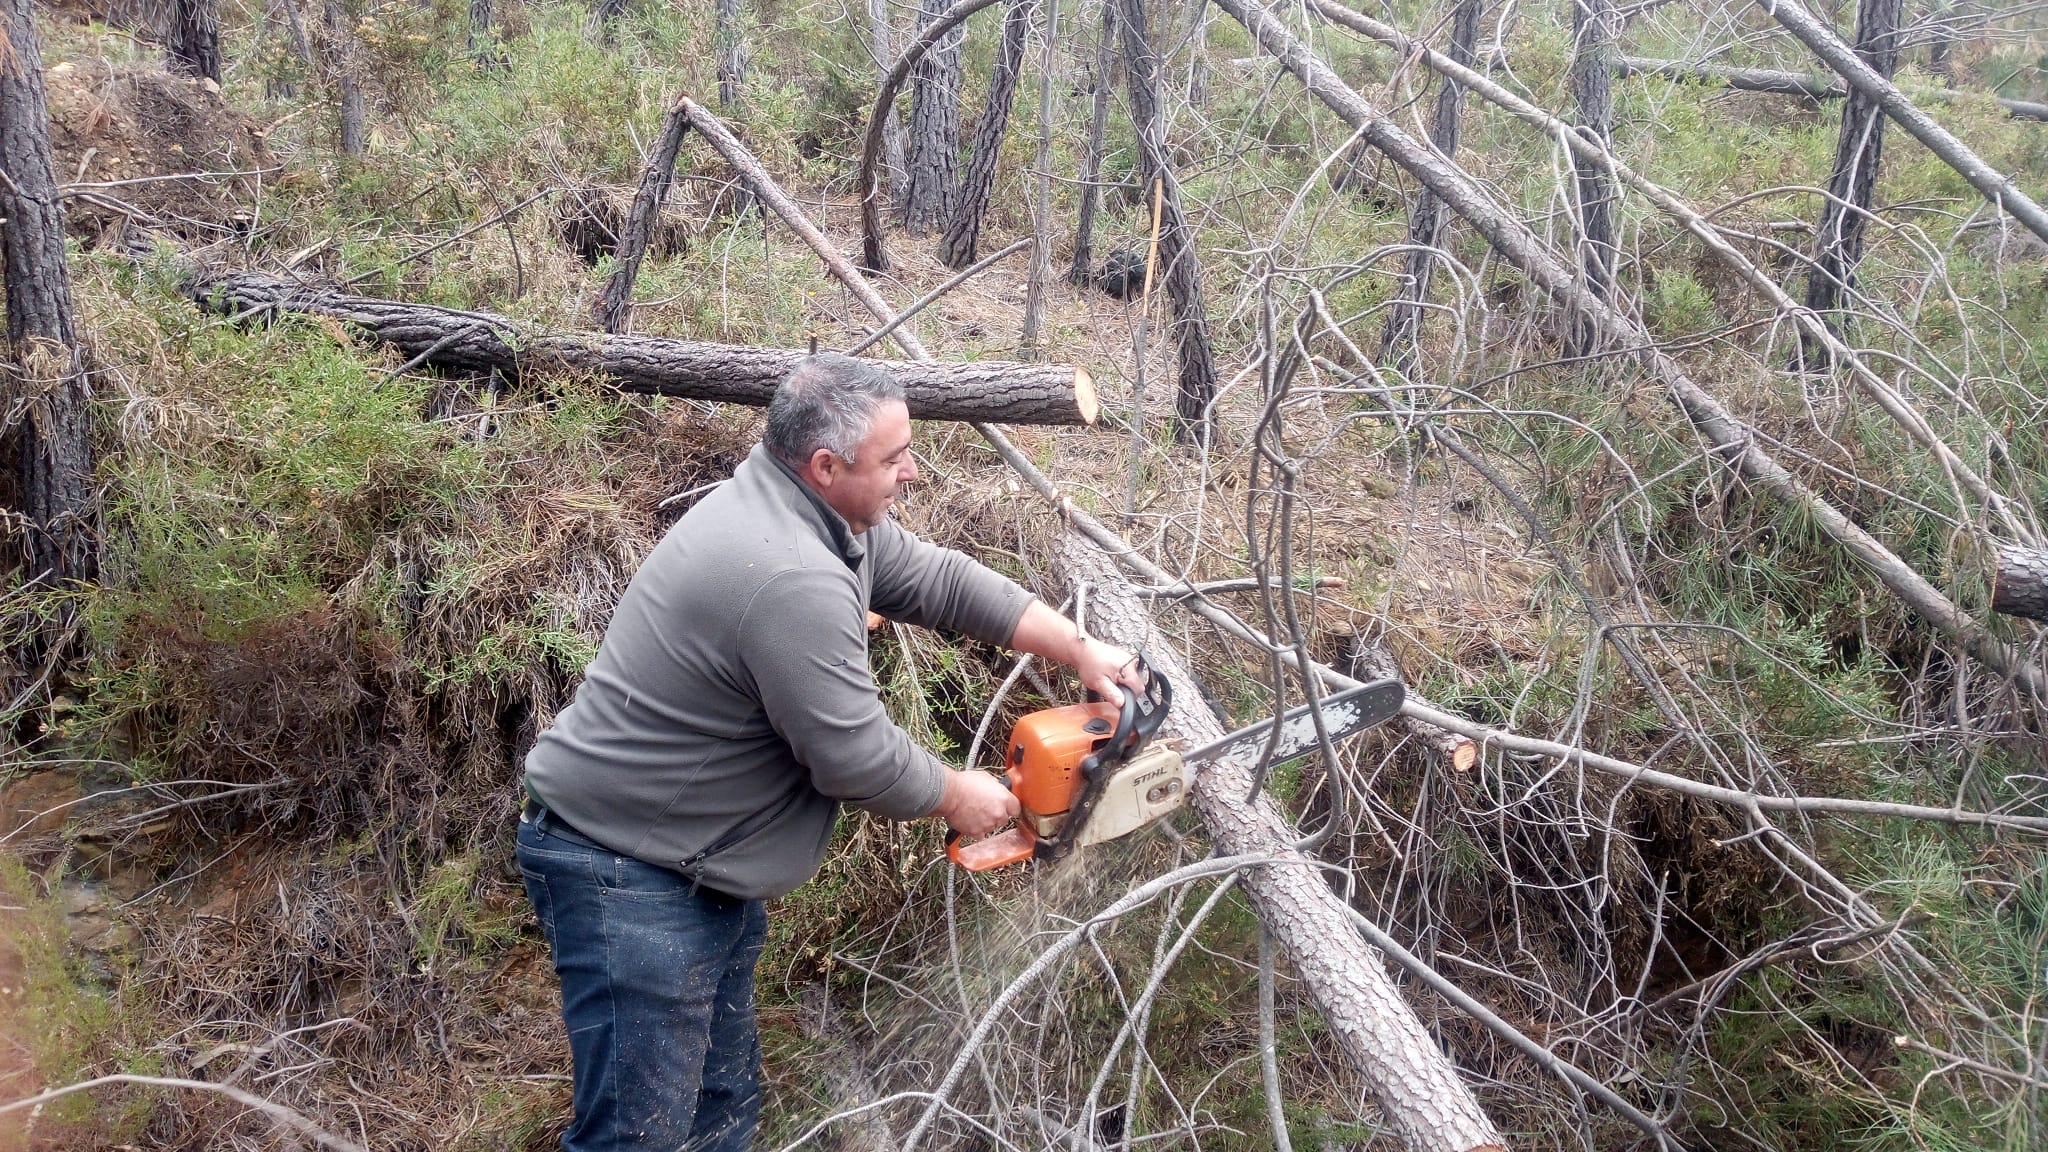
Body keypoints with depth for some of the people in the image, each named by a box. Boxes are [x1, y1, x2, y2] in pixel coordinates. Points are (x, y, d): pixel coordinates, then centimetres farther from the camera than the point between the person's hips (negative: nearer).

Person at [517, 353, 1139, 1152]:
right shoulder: (792, 575, -28)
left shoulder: (816, 510, 2)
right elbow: (858, 758, -21)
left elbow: (936, 581, 13)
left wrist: (1079, 650, 10)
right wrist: (958, 799, -3)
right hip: (627, 875, -10)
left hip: (703, 866, 10)